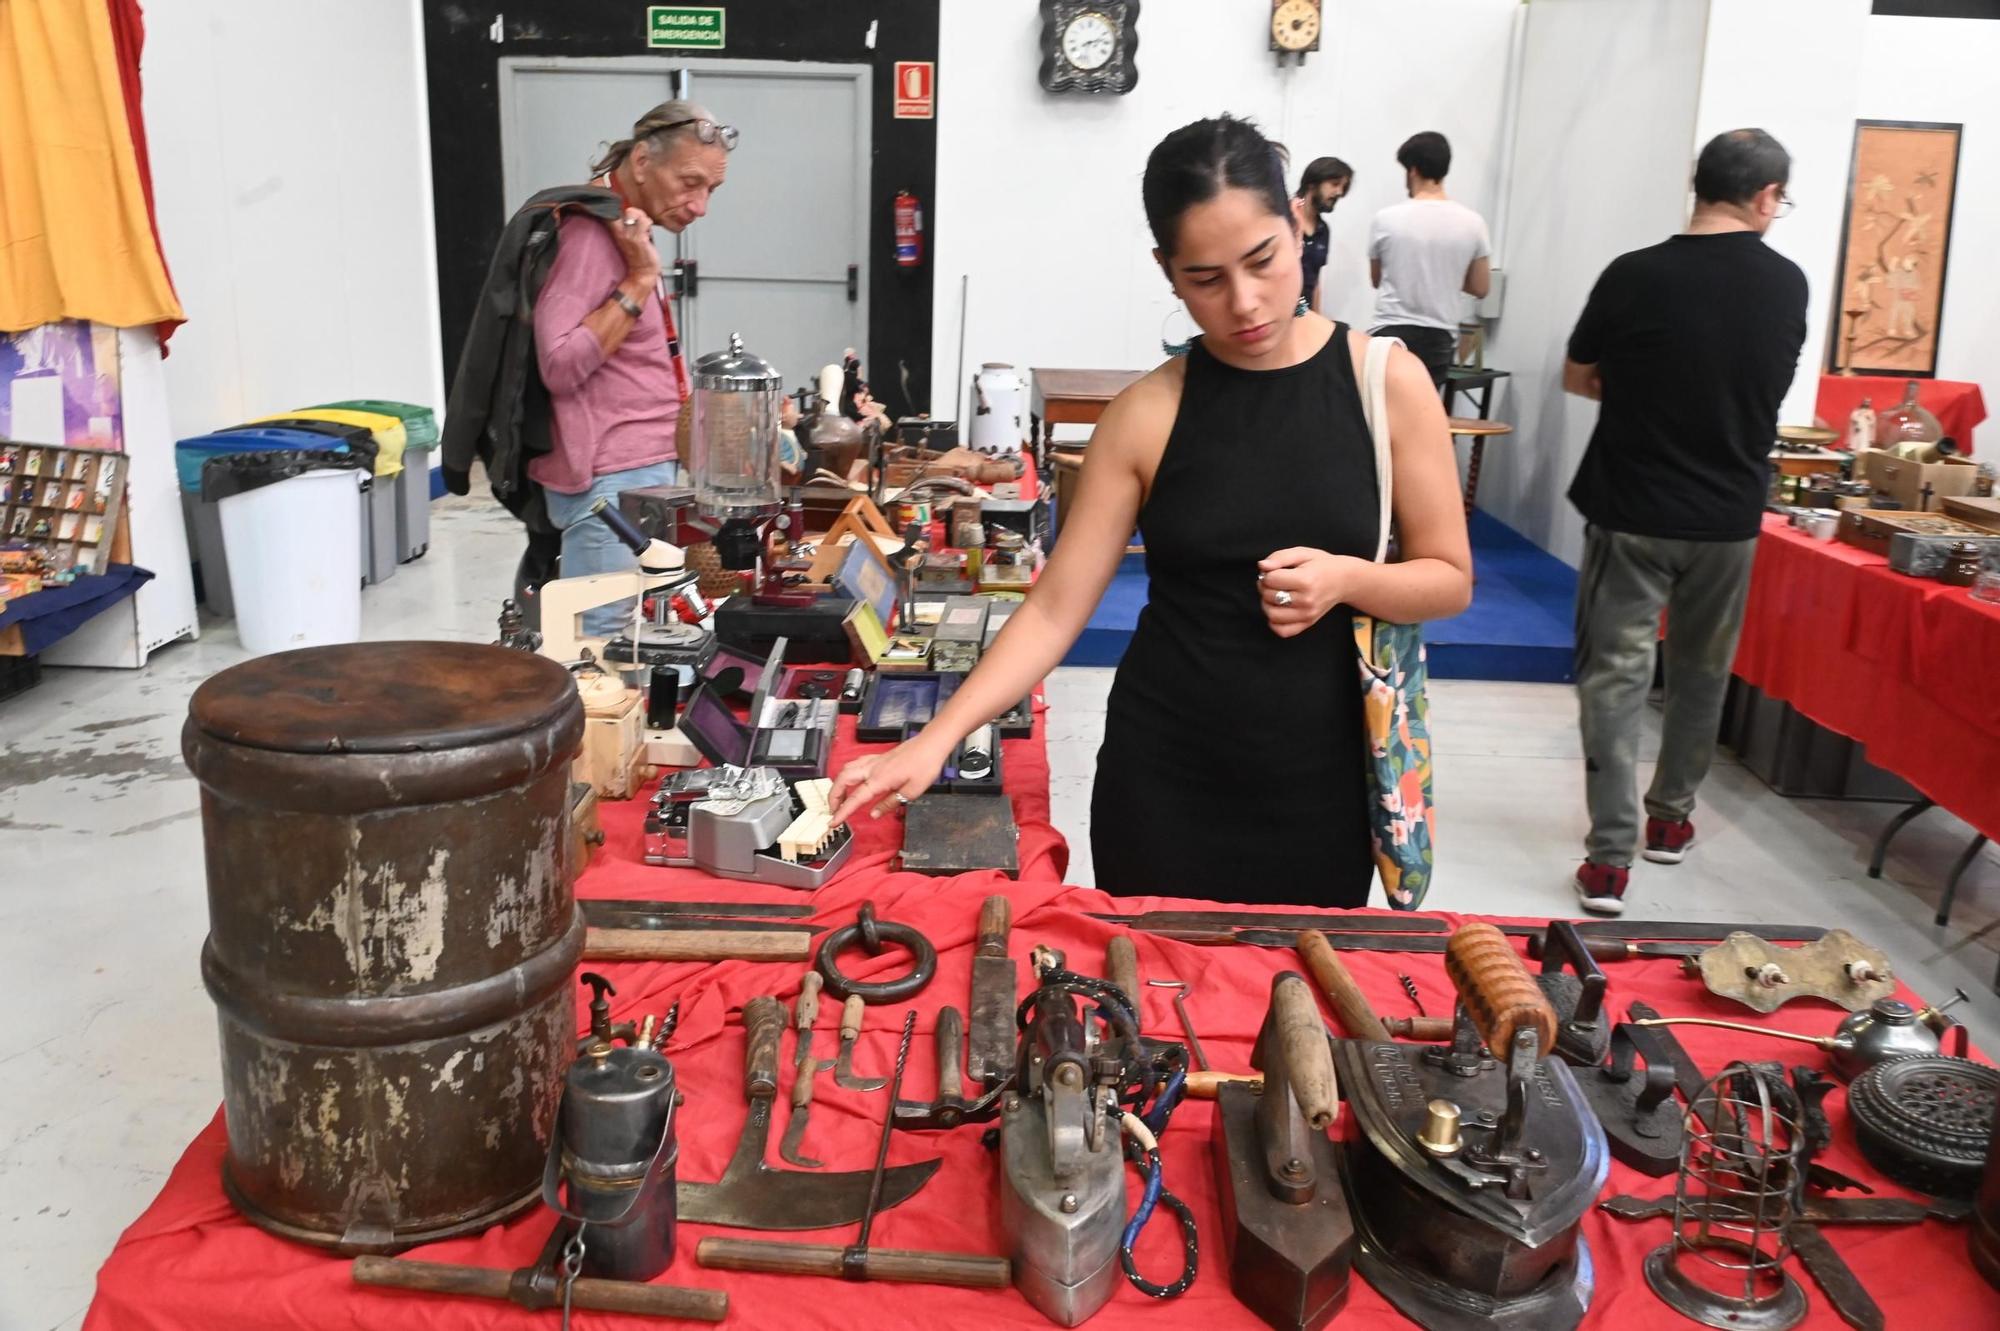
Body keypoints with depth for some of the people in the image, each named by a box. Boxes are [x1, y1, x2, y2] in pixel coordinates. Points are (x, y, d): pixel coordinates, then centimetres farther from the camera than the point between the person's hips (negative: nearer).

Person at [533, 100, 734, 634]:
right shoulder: (591, 230, -14)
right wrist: (640, 280, -21)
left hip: (641, 471, 10)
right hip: (610, 481, -10)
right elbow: (560, 366, -23)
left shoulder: (627, 228, 16)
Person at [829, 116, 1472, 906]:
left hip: (1319, 779, 1)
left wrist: (1346, 578, -19)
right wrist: (936, 739, -17)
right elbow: (1054, 609, -7)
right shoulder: (1147, 414, -6)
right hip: (1161, 777, 0)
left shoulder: (1386, 381, -6)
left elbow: (1449, 579, 1)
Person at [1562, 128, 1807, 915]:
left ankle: (1610, 858, -4)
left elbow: (1576, 380, 2)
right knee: (1701, 672, 19)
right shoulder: (1787, 285, -2)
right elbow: (1765, 387, 13)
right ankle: (1670, 818, 34)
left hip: (1630, 512, -3)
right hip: (1728, 518, 3)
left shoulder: (1634, 276, -11)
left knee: (1615, 676, 1)